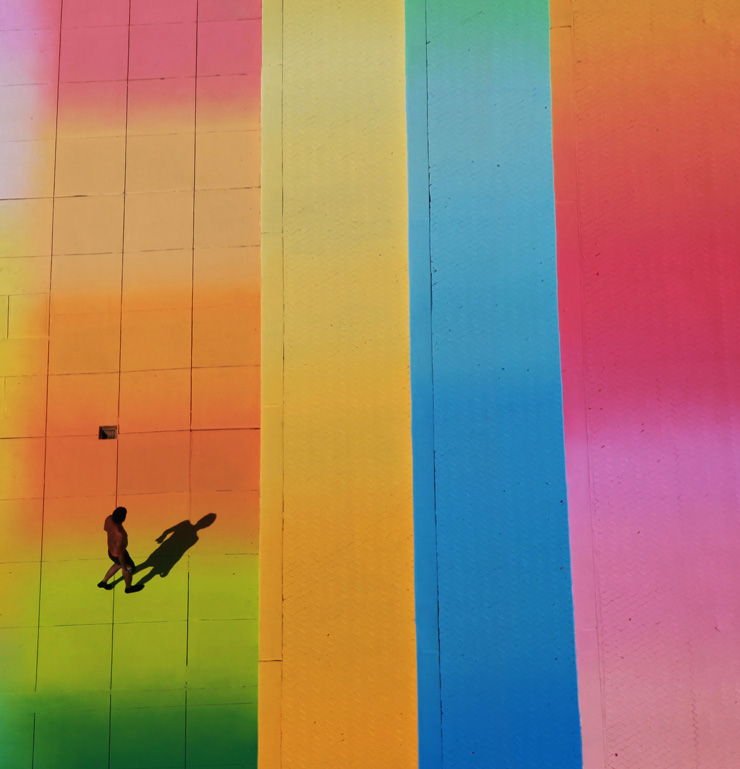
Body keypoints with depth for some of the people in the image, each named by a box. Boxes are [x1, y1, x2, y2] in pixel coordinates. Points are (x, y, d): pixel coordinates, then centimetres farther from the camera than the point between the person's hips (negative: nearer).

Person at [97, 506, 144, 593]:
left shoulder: (109, 518, -25)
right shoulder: (120, 534, -47)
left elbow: (105, 528, 1)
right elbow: (120, 553, -33)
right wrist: (124, 567, -15)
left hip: (111, 549, 7)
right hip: (118, 556, -7)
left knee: (118, 565, 38)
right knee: (130, 568, 26)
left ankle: (103, 582, 56)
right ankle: (129, 588, 56)